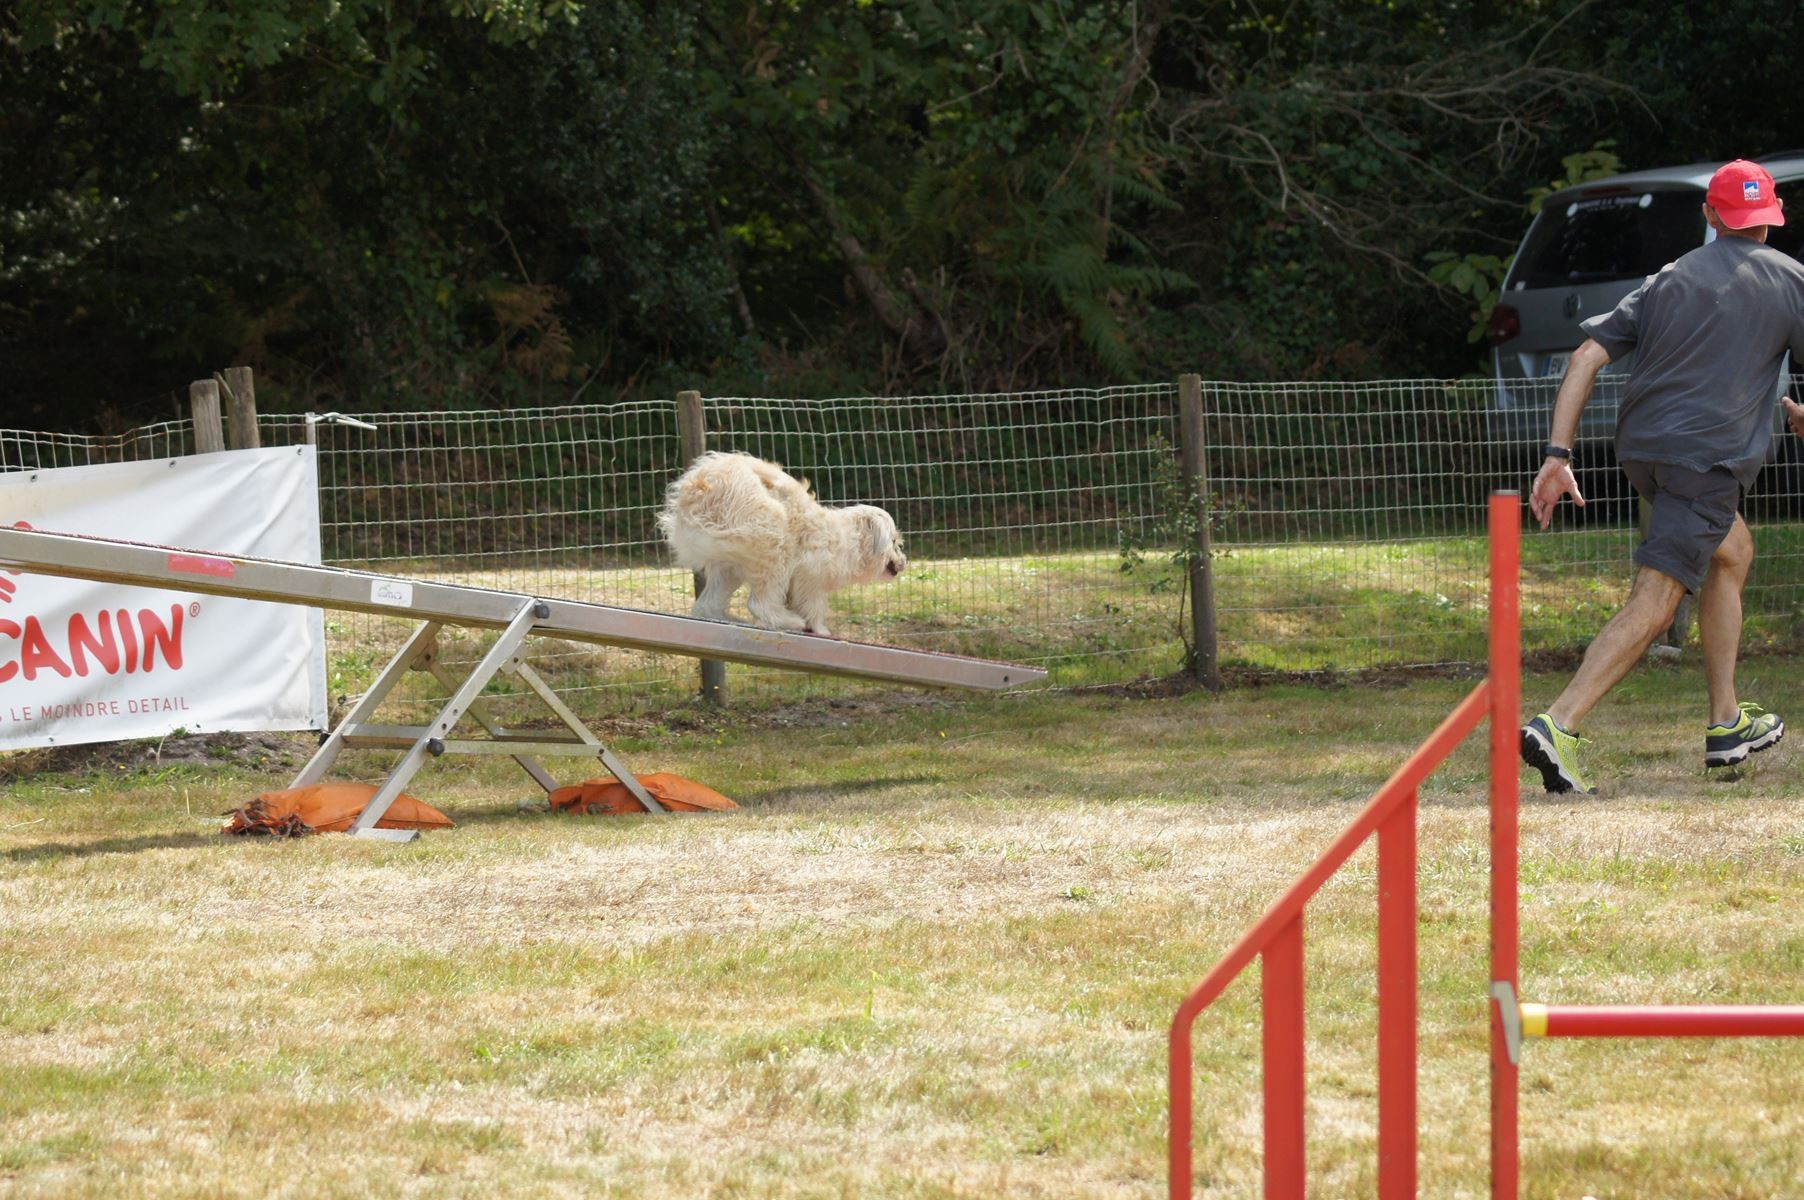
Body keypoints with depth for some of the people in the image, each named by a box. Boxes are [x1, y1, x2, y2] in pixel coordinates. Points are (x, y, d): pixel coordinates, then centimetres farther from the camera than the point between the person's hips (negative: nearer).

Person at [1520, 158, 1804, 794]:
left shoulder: (1667, 280, 16)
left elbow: (1586, 357, 6)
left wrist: (1557, 455, 3)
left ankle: (1727, 723, 30)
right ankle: (1558, 725, -28)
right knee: (1653, 602, -11)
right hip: (1708, 457, -6)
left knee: (1734, 551, 28)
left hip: (1641, 448, 6)